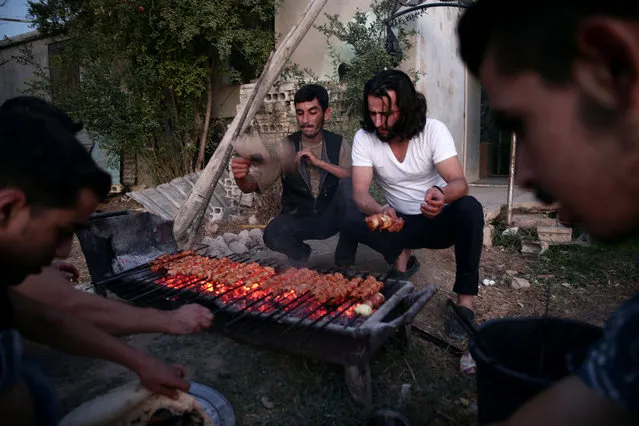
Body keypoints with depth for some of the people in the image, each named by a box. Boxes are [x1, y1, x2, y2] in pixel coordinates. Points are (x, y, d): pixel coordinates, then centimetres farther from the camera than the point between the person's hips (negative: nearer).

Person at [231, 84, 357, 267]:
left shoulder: (339, 144, -3)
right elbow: (253, 184, -11)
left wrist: (319, 162, -26)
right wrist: (241, 175, -35)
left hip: (331, 218, 0)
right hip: (297, 220, 0)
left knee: (349, 185, -28)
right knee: (272, 235, -32)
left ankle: (345, 262, -13)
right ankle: (300, 252, 7)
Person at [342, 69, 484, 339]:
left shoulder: (434, 131, -17)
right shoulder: (364, 137, -12)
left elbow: (460, 183, -26)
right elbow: (360, 192, -20)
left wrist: (442, 195, -52)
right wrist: (381, 211, -43)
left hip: (439, 221, -1)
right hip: (400, 224, 2)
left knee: (470, 208, -34)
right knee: (350, 220, -25)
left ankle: (465, 301, -23)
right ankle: (402, 257, 0)